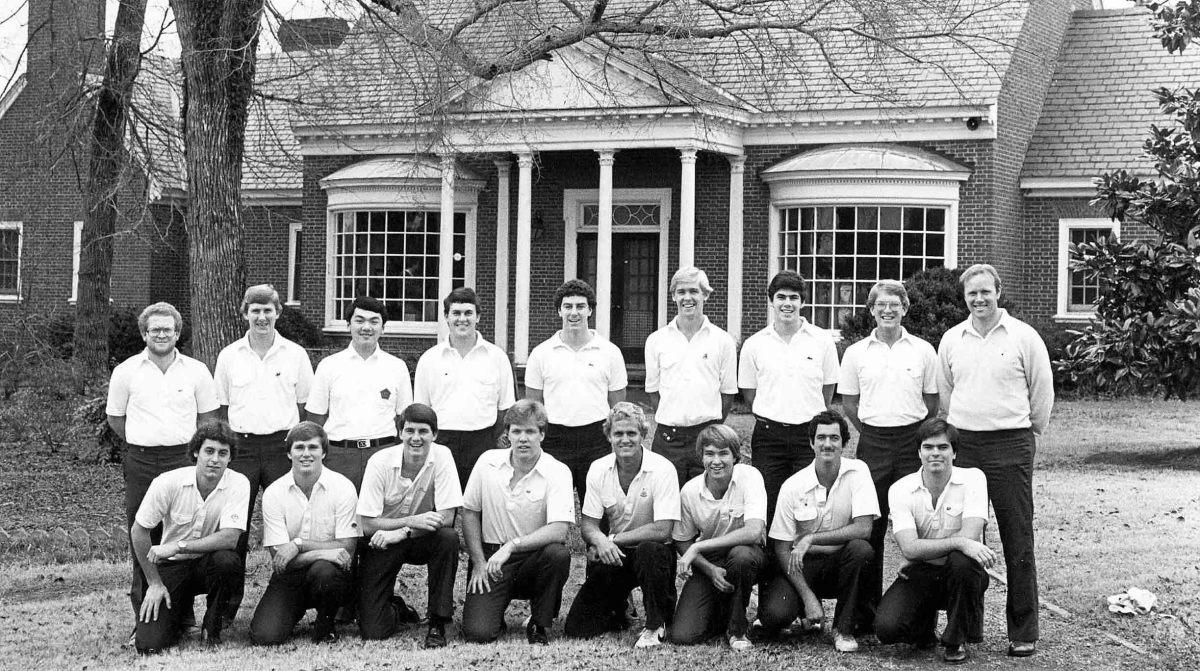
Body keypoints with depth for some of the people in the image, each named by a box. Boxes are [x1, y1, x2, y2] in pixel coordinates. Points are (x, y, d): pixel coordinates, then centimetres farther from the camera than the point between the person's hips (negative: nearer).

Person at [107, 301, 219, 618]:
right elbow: (115, 418, 13)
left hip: (183, 459, 0)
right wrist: (144, 442, 10)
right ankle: (143, 613, 9)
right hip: (140, 464, 0)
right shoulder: (126, 372, 4)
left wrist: (185, 444, 7)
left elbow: (207, 418, 13)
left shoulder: (196, 371, 4)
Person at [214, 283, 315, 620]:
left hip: (282, 446, -1)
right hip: (241, 447, 1)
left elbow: (306, 408, 9)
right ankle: (227, 604, 7)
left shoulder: (295, 355, 5)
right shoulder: (228, 356, 8)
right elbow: (220, 409, 12)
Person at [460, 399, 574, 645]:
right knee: (477, 632, -20)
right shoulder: (488, 462, -2)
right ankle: (493, 607, 20)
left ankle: (539, 624, -10)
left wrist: (512, 546, -29)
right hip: (490, 554, 1)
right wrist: (479, 562, -1)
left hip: (533, 558, -1)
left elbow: (558, 531, -22)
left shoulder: (557, 472, -11)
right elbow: (469, 512, 8)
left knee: (558, 554, -35)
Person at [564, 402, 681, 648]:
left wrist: (612, 540, -23)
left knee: (650, 550, -41)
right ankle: (617, 610, 24)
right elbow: (587, 524, -2)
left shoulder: (662, 470, -17)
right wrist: (599, 540, -26)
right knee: (576, 629, -11)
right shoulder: (598, 469, -4)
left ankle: (656, 625, -17)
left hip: (654, 551, -3)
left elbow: (662, 530, -23)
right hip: (613, 555, 3)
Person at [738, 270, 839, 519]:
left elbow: (828, 387, 11)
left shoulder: (822, 340, 2)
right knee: (768, 506, 1)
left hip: (810, 434, 0)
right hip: (768, 436, 1)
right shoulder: (754, 344, 3)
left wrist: (814, 419, 9)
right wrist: (769, 418, 7)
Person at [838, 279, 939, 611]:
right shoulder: (856, 352, 6)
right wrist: (874, 433, 8)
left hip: (913, 441, -1)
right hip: (872, 443, 1)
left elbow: (931, 403, 11)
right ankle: (869, 602, 9)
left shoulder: (923, 350, 4)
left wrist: (916, 435, 7)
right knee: (870, 523, 2)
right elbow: (849, 403, 11)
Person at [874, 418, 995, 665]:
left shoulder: (973, 478, -9)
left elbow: (970, 536, -22)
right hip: (920, 573, 1)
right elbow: (910, 549, -20)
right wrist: (959, 543, -32)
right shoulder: (901, 489, -7)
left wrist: (925, 548, -19)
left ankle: (956, 640, -12)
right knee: (886, 628, -24)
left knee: (962, 560, -37)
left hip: (960, 572, -1)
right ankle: (925, 622, 15)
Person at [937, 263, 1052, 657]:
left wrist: (1030, 433, 11)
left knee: (1017, 540, -3)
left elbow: (1042, 392, 6)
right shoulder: (951, 340, 9)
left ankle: (1023, 632, 4)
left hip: (1011, 447, -3)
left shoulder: (1023, 337, -1)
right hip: (962, 445, 4)